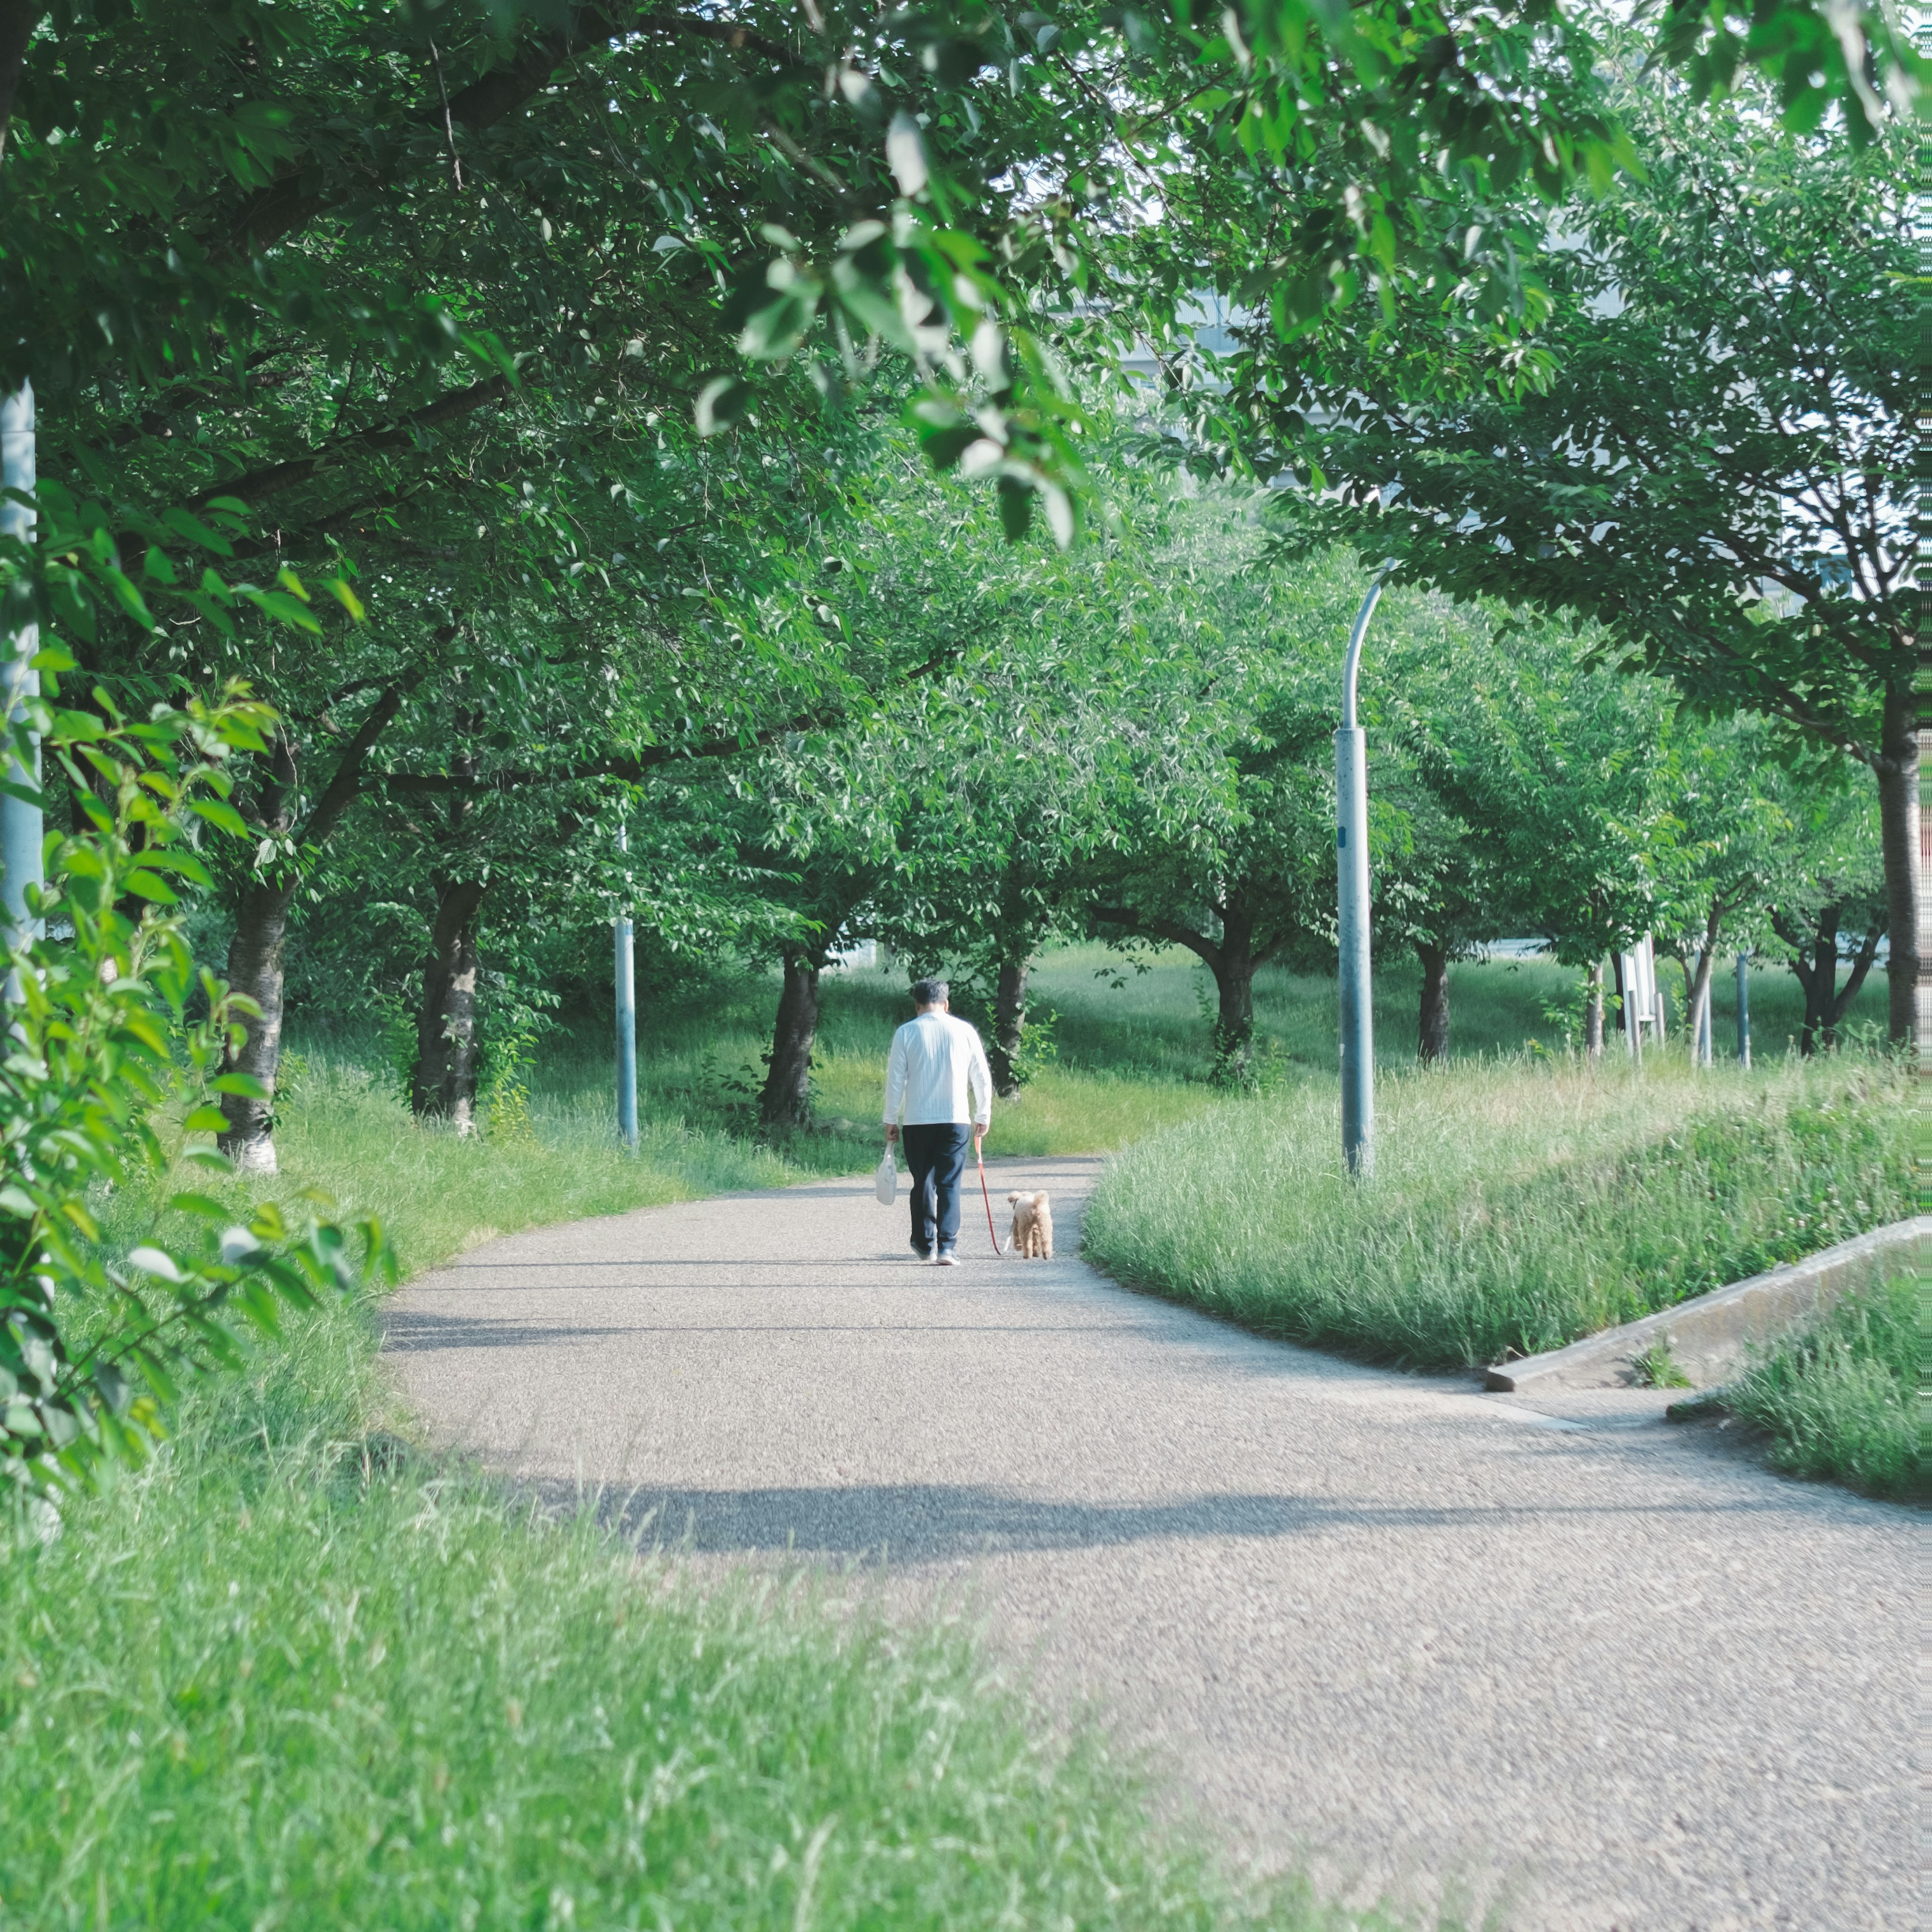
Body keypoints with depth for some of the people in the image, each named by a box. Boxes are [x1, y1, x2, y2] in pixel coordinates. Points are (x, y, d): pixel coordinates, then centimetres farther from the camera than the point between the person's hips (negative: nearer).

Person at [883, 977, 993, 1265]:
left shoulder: (906, 1033, 0)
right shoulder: (964, 1031, 3)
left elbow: (895, 1080, 0)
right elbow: (983, 1077, 7)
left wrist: (890, 1121, 8)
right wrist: (983, 1117, 18)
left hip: (917, 1121, 0)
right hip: (956, 1120, 0)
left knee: (922, 1183, 13)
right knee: (949, 1185, 0)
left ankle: (924, 1244, 23)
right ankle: (947, 1247, -11)